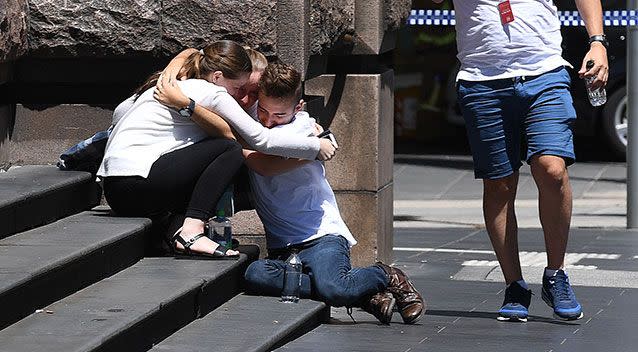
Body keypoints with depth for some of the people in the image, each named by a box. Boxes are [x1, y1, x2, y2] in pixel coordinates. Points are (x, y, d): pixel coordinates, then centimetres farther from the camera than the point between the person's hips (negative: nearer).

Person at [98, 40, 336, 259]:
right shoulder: (211, 93, -6)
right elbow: (261, 139, -8)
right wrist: (315, 147, 3)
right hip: (134, 186, -10)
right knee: (228, 149, -8)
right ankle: (191, 232, -20)